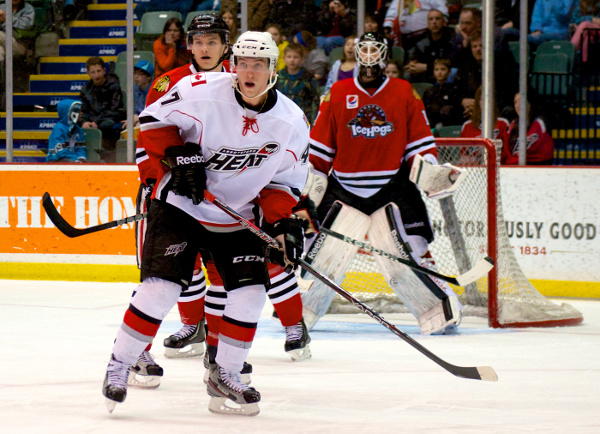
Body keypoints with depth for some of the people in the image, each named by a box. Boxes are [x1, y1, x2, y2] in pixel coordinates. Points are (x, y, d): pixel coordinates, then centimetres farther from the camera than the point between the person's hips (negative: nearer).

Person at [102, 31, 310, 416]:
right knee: (162, 284, -15)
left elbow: (284, 181, 3)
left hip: (239, 217, 4)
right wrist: (179, 155, -21)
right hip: (180, 205, -4)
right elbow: (153, 121, -7)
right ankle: (120, 364, -1)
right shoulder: (201, 91, -17)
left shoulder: (291, 123, -7)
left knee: (250, 290, -7)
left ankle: (225, 376, 10)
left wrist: (282, 222, -12)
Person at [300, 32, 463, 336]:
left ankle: (440, 311, 6)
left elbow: (420, 138, 9)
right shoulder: (338, 94, 5)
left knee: (406, 255, -6)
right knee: (322, 255, -2)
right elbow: (320, 145, 8)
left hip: (392, 188, -1)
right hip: (343, 188, 1)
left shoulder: (405, 93, 5)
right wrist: (311, 182, 5)